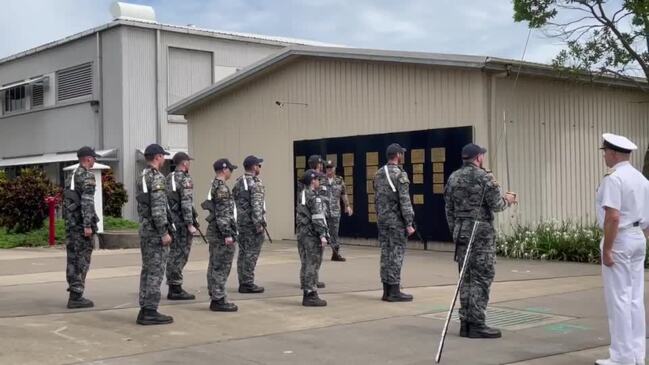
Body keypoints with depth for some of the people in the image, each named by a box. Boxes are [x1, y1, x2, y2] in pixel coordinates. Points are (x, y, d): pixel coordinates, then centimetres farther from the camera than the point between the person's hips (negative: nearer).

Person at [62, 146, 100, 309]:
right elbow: (87, 202, -19)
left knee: (73, 259, 11)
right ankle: (76, 296, -6)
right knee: (82, 259, -6)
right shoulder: (87, 176, -11)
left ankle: (74, 294, 14)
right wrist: (88, 225, -22)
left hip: (71, 223, 9)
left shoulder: (72, 175, 17)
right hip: (82, 223, -9)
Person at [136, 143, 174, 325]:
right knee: (156, 271, -6)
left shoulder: (142, 177, 15)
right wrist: (164, 232, -21)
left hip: (145, 229, 10)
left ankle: (145, 310, 14)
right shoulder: (157, 177, -15)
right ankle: (150, 312, -5)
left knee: (147, 270, 11)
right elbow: (158, 208, -22)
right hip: (156, 230, -10)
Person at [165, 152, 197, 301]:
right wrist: (190, 224, -19)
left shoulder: (168, 179, 13)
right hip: (182, 222, -9)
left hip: (171, 221, 9)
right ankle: (176, 289, -4)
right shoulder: (185, 179, -13)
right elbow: (186, 204, -20)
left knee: (174, 254, 12)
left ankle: (173, 288, 16)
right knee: (181, 255, -5)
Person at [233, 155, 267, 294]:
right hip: (252, 223, -8)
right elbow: (257, 205, -21)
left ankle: (243, 282, 16)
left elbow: (234, 201, 16)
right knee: (252, 253, -5)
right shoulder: (255, 183, -12)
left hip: (240, 222, 8)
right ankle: (248, 283, -4)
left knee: (243, 252, 12)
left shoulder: (238, 182, 13)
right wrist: (259, 223, -20)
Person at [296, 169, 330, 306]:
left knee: (306, 264, 12)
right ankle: (311, 295, -5)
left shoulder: (302, 195, 15)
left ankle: (307, 294, 16)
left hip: (302, 234, 9)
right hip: (312, 235, -9)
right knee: (312, 265, -6)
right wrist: (323, 235, -17)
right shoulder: (314, 196, -13)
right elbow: (317, 218, -19)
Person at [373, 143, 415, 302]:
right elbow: (404, 201, -17)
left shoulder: (378, 174, 10)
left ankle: (387, 290, 13)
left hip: (382, 219, 7)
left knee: (385, 253, 9)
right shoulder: (400, 174, -13)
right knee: (396, 254, -3)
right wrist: (409, 223, -15)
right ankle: (394, 291, -1)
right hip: (396, 220, -7)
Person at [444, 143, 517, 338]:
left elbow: (449, 209, 12)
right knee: (481, 278, -3)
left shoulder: (453, 178, 10)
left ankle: (465, 322, 12)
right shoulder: (484, 177, -9)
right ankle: (476, 324, -4)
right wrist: (507, 200, 10)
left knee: (466, 277, 11)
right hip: (481, 232, -7)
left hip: (461, 232, 7)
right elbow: (496, 205, -11)